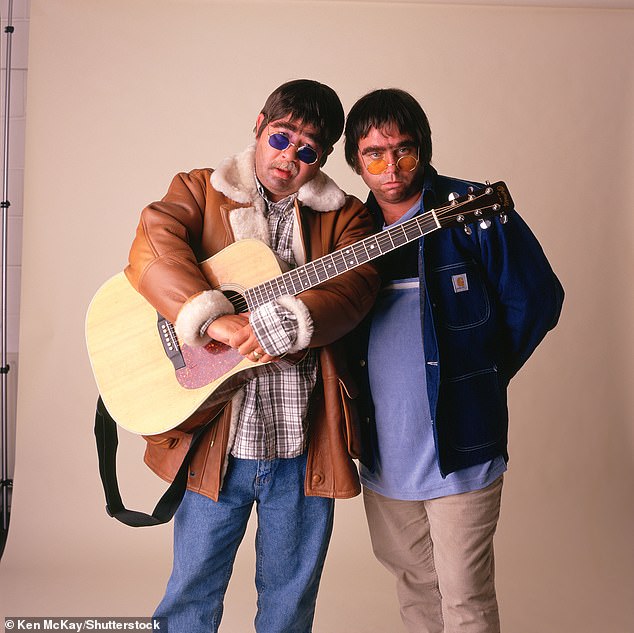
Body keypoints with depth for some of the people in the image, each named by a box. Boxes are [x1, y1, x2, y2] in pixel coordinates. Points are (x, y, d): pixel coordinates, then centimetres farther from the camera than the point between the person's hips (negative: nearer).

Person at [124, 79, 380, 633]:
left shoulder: (343, 216, 7)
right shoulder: (201, 191, 5)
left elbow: (357, 284, -11)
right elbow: (152, 248, -13)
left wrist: (287, 323, -27)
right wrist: (213, 320, -27)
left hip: (304, 446, 1)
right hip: (215, 437, -1)